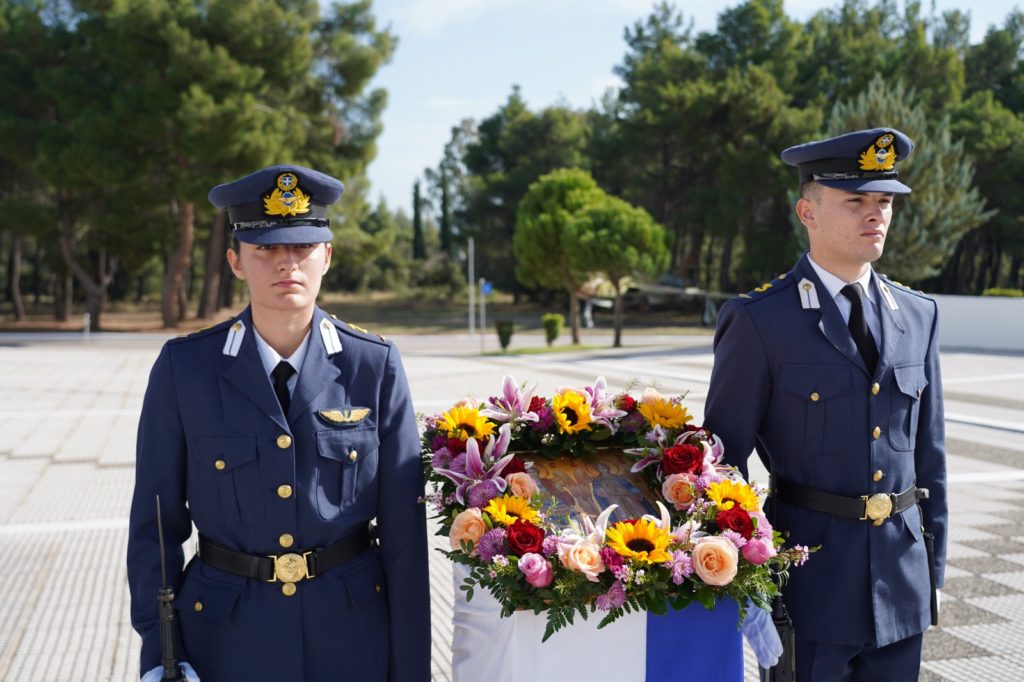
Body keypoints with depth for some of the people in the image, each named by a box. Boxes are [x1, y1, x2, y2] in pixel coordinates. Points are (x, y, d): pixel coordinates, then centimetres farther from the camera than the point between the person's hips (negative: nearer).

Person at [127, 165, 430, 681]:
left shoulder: (374, 366, -7)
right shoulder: (184, 368, -7)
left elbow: (403, 527, -5)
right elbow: (156, 520, 0)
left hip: (353, 632, 0)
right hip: (226, 634, 0)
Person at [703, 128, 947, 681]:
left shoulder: (919, 316, 7)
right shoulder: (759, 321, -10)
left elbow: (928, 451, 11)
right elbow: (722, 458, -7)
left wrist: (933, 568, 11)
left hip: (902, 582, 5)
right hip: (809, 581, -4)